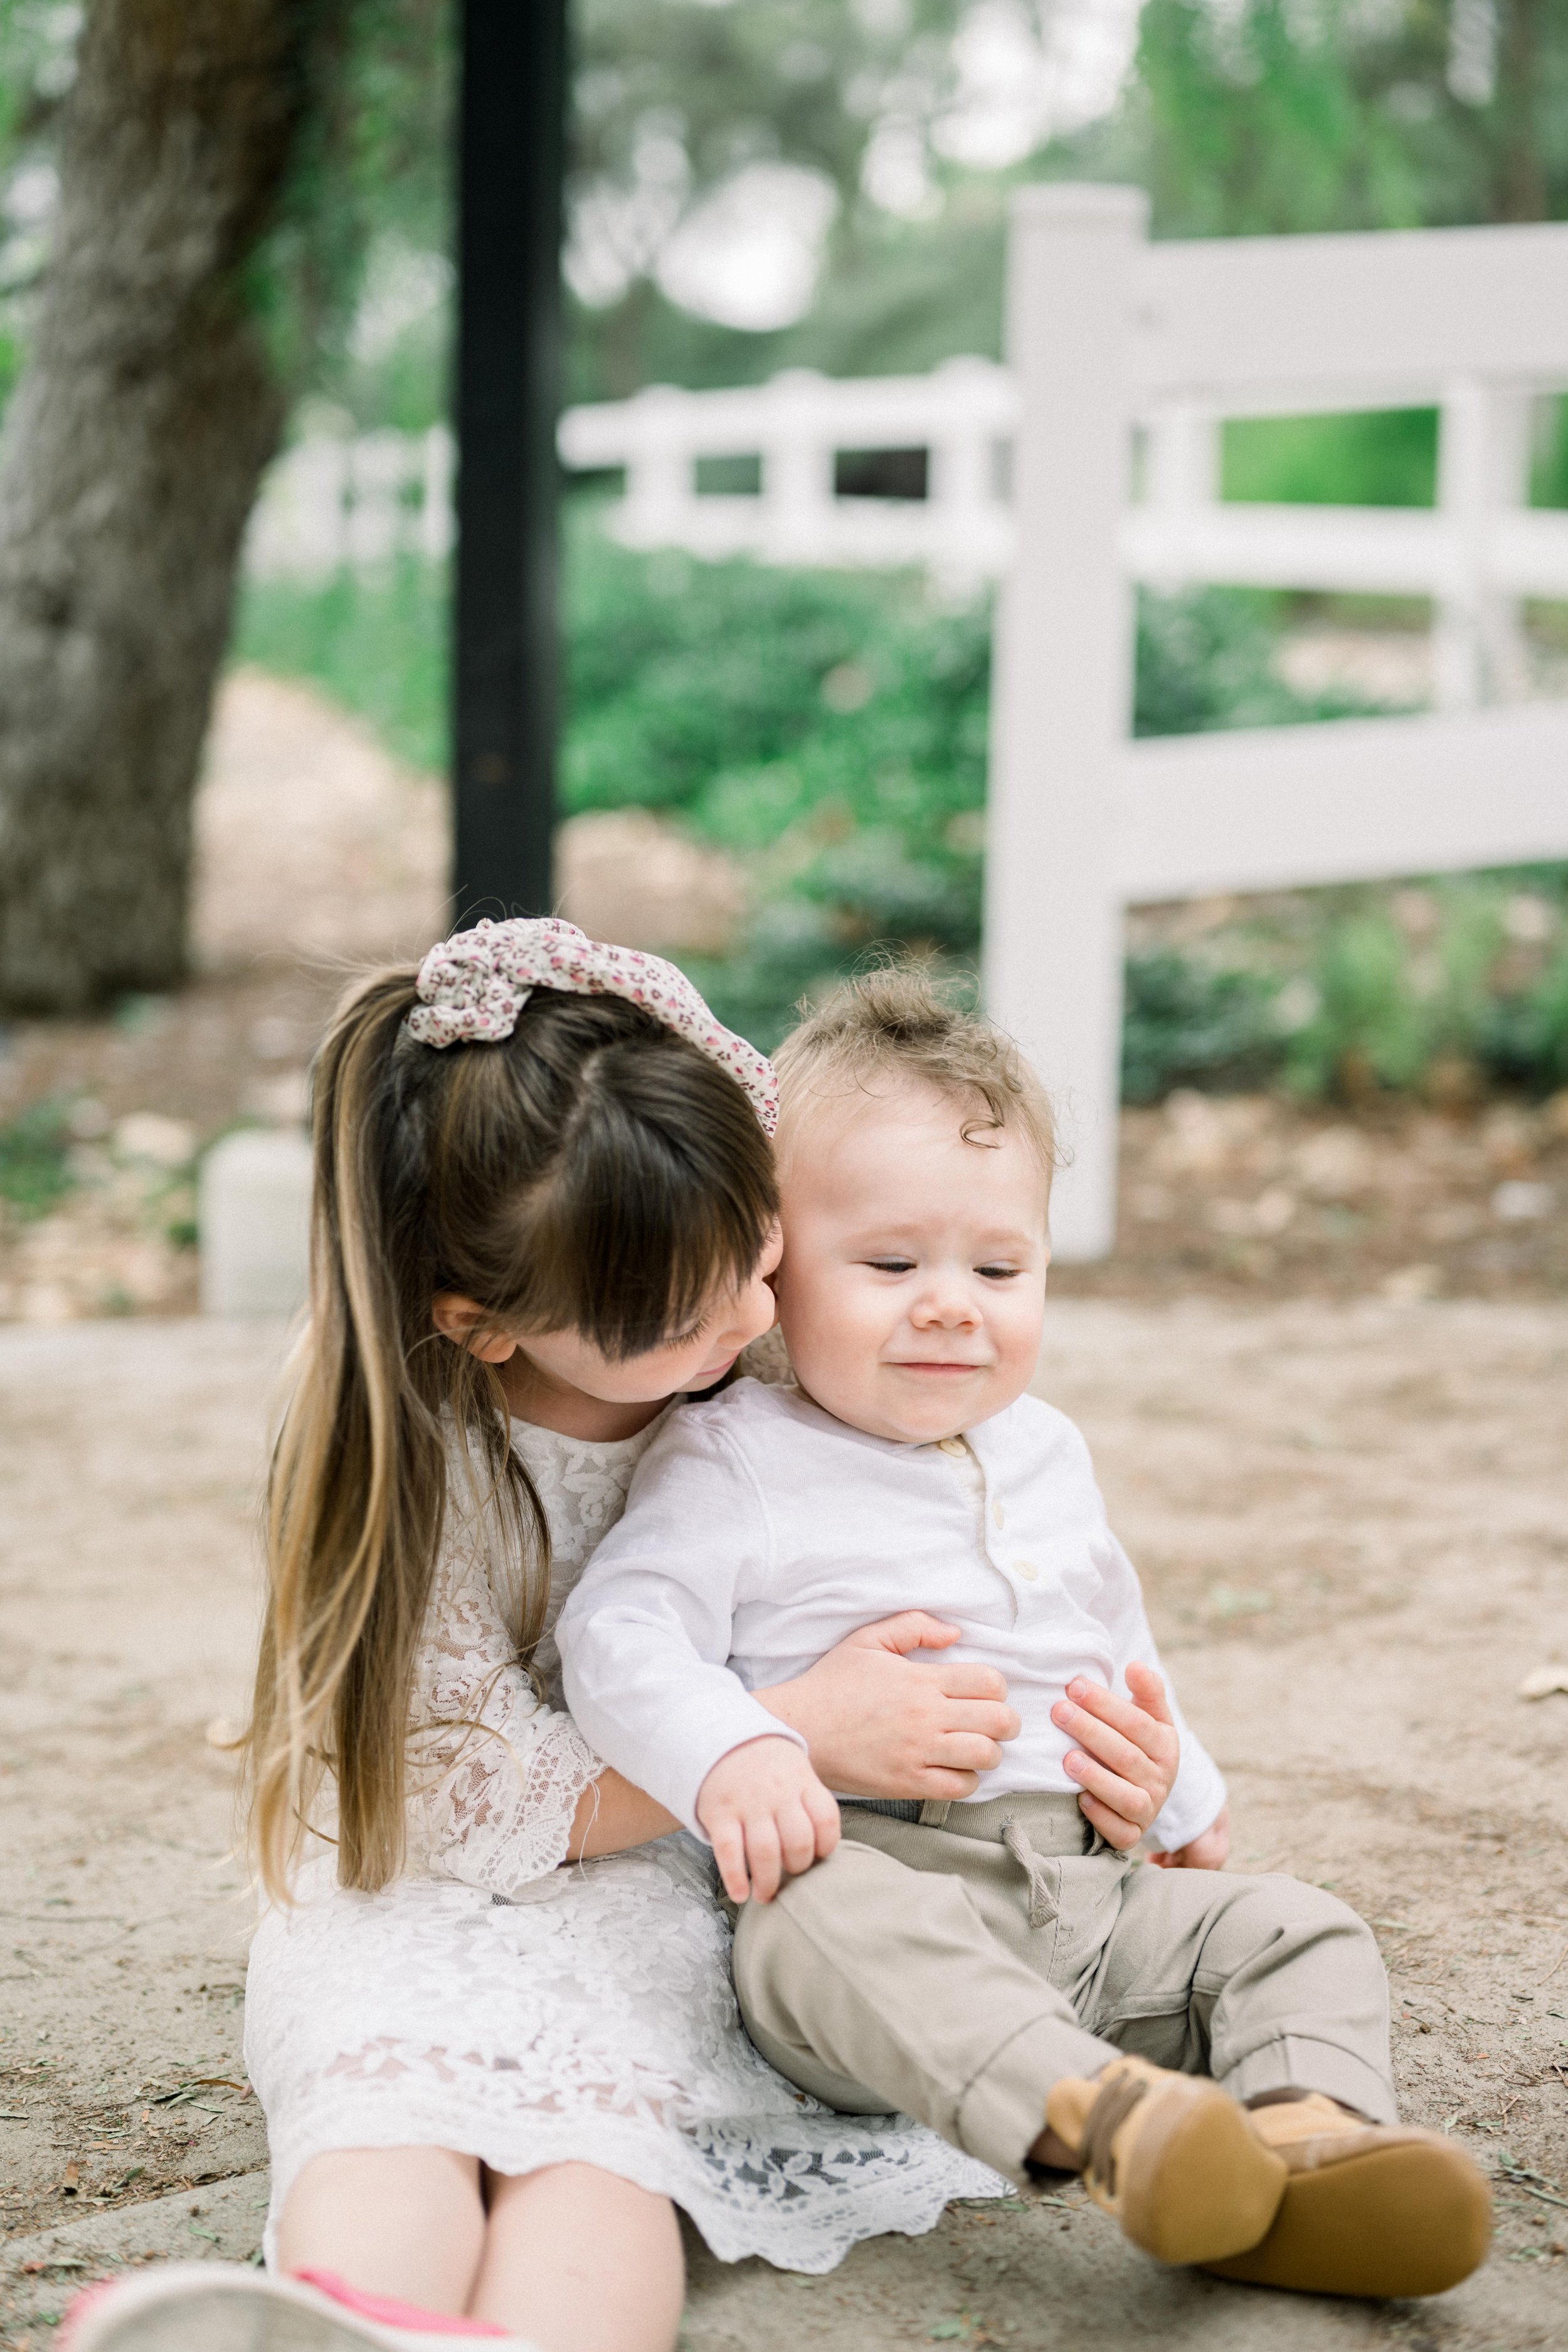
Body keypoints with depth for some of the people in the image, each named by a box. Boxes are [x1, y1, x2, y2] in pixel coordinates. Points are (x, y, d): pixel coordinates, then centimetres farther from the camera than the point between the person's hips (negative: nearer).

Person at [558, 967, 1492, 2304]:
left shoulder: (1047, 1454, 18)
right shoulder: (734, 1463, -2)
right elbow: (620, 1633, -13)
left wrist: (1181, 1797, 38)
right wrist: (728, 1754, -30)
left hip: (1080, 1889, 6)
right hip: (869, 1865, -6)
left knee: (1294, 1929, -9)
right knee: (822, 1921, -38)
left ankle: (1310, 2128, -37)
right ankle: (1092, 2114, -58)